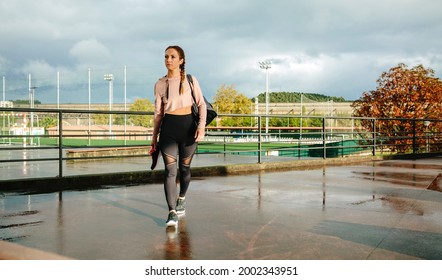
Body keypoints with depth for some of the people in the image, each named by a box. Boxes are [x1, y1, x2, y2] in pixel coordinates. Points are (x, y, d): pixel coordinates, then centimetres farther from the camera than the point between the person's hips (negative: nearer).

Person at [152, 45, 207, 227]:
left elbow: (201, 104, 2)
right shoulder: (160, 84, 5)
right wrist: (154, 135, 11)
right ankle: (172, 212, -10)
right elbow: (158, 112, 10)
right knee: (170, 170, -9)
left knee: (184, 167, 12)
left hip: (188, 125, 0)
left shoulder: (190, 80, 1)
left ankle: (181, 199, 39)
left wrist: (201, 126, -12)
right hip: (168, 127, 0)